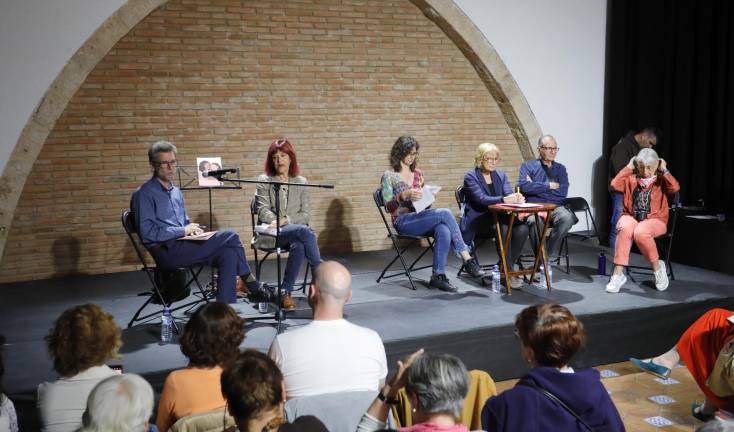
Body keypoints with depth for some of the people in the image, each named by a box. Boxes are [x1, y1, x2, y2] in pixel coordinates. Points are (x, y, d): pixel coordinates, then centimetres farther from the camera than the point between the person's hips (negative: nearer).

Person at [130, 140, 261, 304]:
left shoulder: (176, 192, 21)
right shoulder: (144, 194, -4)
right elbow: (147, 233, -13)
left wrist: (193, 229, 4)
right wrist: (184, 231, -10)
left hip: (181, 245, 8)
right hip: (166, 252, -8)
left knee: (228, 255, -20)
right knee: (229, 237, -18)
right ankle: (249, 282, -3)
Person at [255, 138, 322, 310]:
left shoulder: (301, 182, 16)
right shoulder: (264, 180, 11)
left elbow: (305, 215, 8)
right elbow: (263, 210, 0)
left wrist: (287, 220, -10)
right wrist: (275, 220, -19)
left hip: (295, 230, 2)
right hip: (271, 232, -2)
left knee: (298, 246, -37)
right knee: (304, 231, -34)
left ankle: (286, 293, -29)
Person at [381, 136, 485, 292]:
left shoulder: (418, 174, 19)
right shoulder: (389, 176, 3)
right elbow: (388, 207, -7)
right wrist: (404, 195, -23)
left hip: (420, 218, 5)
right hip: (403, 222, -5)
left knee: (444, 231, -33)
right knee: (445, 213, -30)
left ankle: (438, 276, -33)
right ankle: (467, 260, -29)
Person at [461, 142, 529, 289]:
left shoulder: (501, 175, 16)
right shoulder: (471, 177, -2)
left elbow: (509, 193, 0)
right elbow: (481, 199, -19)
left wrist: (516, 197, -26)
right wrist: (504, 199, -33)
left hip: (498, 217, 5)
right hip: (479, 219, -5)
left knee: (522, 228, -24)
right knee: (504, 230, -34)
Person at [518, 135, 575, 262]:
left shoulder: (560, 168, 20)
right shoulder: (528, 165, 13)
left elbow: (563, 192, 2)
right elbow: (524, 186, -8)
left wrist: (536, 187, -1)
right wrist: (549, 186, -2)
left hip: (555, 207, 3)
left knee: (567, 218, -32)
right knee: (534, 221, -38)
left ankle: (549, 259, -20)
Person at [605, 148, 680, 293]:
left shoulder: (661, 180, 9)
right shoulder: (632, 179, 14)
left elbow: (675, 188, -12)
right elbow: (615, 184, -4)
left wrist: (664, 171, -3)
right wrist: (628, 167, 4)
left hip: (655, 220, -2)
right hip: (631, 217, 2)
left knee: (640, 232, -37)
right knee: (625, 228, -35)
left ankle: (657, 267, -12)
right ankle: (618, 273, -32)